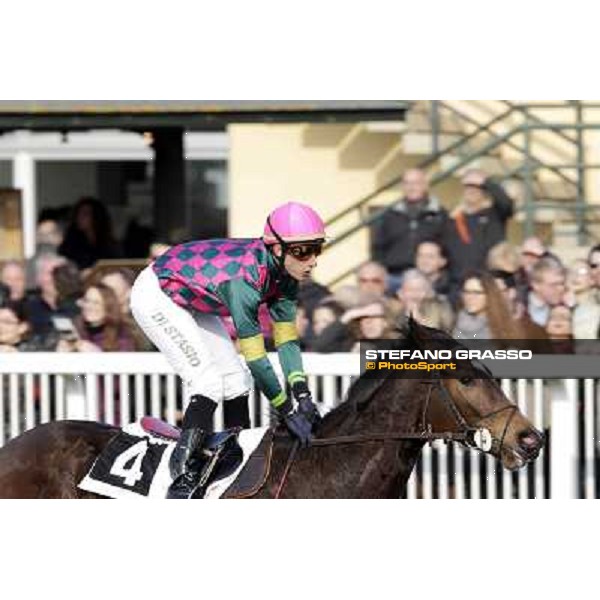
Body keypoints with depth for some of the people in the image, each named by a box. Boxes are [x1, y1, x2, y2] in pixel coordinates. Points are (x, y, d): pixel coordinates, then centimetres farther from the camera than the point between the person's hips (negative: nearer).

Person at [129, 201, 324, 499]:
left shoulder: (284, 273, -12)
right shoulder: (243, 276, -38)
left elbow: (286, 339, -7)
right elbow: (255, 357, -35)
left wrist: (303, 396, -17)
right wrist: (289, 412, -30)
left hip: (189, 300, 9)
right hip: (155, 297, -9)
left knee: (235, 378, 5)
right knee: (210, 381, -19)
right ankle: (182, 478, -23)